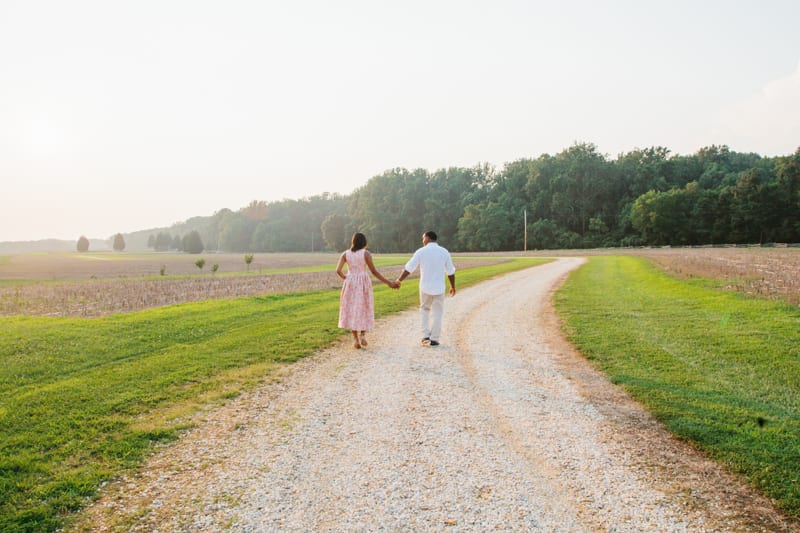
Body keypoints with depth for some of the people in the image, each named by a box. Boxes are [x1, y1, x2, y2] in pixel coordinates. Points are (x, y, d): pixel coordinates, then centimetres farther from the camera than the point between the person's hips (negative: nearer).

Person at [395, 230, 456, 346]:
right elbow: (451, 272, 3)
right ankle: (434, 339, 12)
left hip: (425, 287, 0)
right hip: (439, 288, 0)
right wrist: (453, 286, 17)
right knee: (437, 313, 11)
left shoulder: (421, 252, -6)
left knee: (425, 310, 20)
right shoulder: (444, 252, -1)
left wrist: (399, 280, 10)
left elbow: (408, 269, -3)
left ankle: (425, 336, 12)